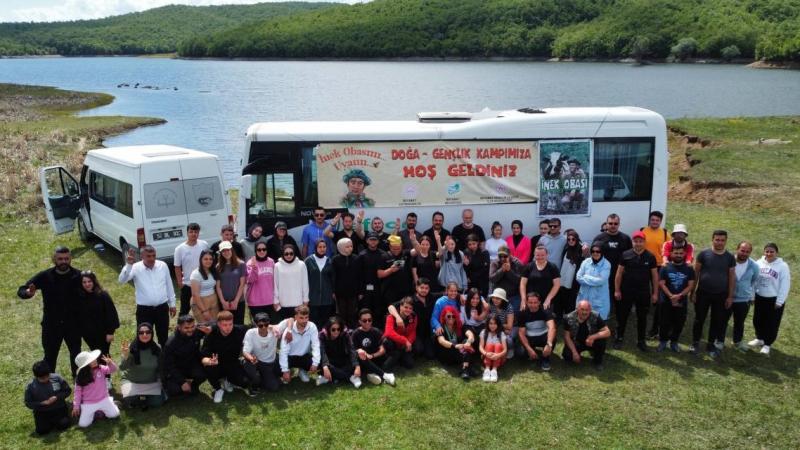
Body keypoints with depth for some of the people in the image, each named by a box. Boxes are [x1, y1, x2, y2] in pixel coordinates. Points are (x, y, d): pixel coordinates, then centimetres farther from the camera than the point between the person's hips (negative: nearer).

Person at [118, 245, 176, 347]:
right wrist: (128, 265, -37)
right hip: (144, 310, -2)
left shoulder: (163, 265, -1)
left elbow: (169, 285, 9)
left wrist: (172, 304, 12)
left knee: (164, 337, 17)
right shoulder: (136, 268, -9)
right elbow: (122, 280, -24)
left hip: (162, 308, 2)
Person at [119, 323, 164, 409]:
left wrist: (162, 383, -4)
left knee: (157, 402, -19)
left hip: (151, 382, 2)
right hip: (132, 381, -2)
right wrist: (125, 356, -43)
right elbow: (122, 368, -25)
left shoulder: (157, 348, -10)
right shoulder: (131, 348, -18)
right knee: (129, 402, -25)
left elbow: (160, 368, 4)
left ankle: (143, 397, 14)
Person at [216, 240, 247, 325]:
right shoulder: (218, 267, 6)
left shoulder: (240, 264, 0)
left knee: (238, 325, 0)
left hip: (238, 301, -1)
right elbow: (218, 286, 3)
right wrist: (223, 301, -6)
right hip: (223, 303, 1)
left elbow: (242, 284, -2)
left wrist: (236, 301, -7)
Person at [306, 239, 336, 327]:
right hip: (313, 297, -2)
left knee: (325, 320, 3)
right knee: (314, 320, -2)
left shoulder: (329, 261, 7)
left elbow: (333, 278, 11)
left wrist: (333, 293, 5)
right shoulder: (309, 261, 1)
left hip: (327, 298, 2)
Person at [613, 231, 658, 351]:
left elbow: (655, 276, 4)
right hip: (626, 291, -1)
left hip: (644, 293, 1)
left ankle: (641, 341, 22)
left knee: (642, 318, 10)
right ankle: (619, 338, 20)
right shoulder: (626, 255, -4)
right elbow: (619, 273, 0)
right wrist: (617, 290, -3)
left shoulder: (650, 257, -1)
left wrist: (655, 293, 1)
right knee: (622, 316, 7)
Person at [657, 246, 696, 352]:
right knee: (664, 323, 5)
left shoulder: (689, 269, 2)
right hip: (666, 301, -1)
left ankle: (674, 342, 24)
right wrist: (671, 296, -19)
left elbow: (690, 285, -4)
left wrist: (679, 296, -17)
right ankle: (662, 341, 20)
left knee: (679, 324, 8)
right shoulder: (665, 267, -2)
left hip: (682, 302, 1)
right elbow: (661, 284, -7)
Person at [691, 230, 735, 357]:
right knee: (699, 319, 6)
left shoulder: (730, 257, 0)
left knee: (716, 321, 9)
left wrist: (730, 296, 1)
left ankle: (711, 344, 24)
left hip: (721, 295, 2)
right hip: (703, 293, -2)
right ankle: (695, 343, 20)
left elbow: (732, 277, 4)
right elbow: (695, 273, -2)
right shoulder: (704, 254, -6)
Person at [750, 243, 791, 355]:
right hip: (759, 297, 4)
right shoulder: (759, 263, -3)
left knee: (772, 323, 7)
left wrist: (779, 302, -13)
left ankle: (767, 344, 23)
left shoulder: (782, 266, -14)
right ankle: (760, 338, 38)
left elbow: (784, 286, -12)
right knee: (758, 320, 16)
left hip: (774, 300, -4)